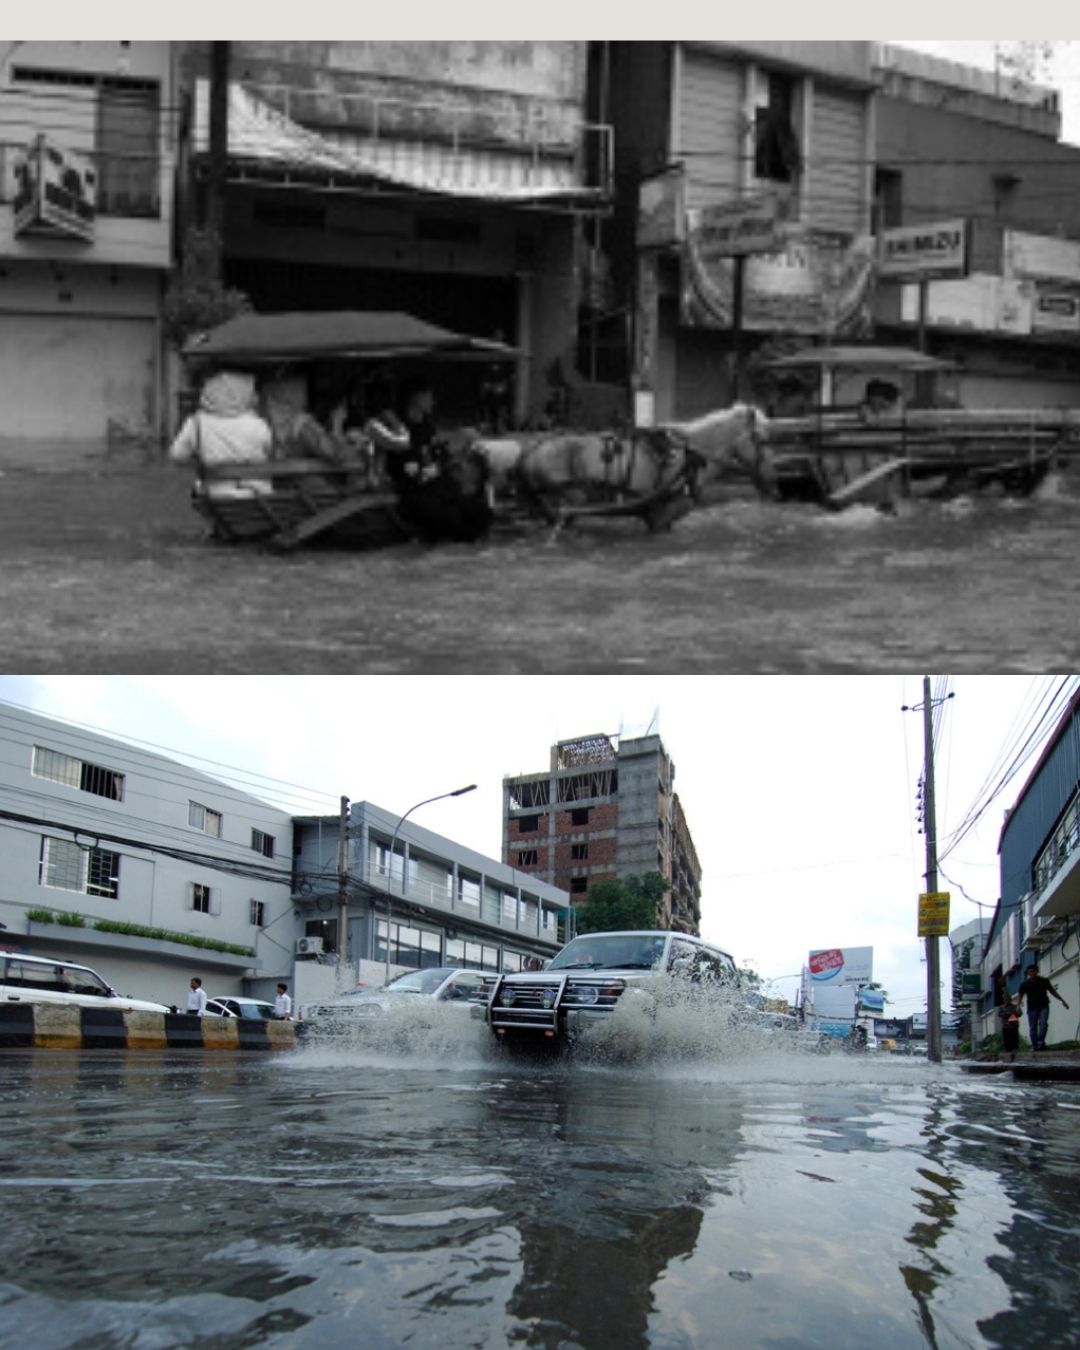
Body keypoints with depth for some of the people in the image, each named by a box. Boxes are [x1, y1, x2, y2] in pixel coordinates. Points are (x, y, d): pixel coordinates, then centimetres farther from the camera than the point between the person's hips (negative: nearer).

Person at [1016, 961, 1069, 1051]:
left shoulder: (1044, 981, 5)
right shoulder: (1025, 984, 1)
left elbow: (1052, 991, 14)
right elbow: (1020, 996, -2)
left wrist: (1062, 1000, 13)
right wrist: (1019, 1004, -21)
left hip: (1044, 1006, 0)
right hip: (1032, 1008, 0)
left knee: (1043, 1023, -19)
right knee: (1032, 1027, -3)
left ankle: (1041, 1042, -21)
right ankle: (1035, 1045, 0)